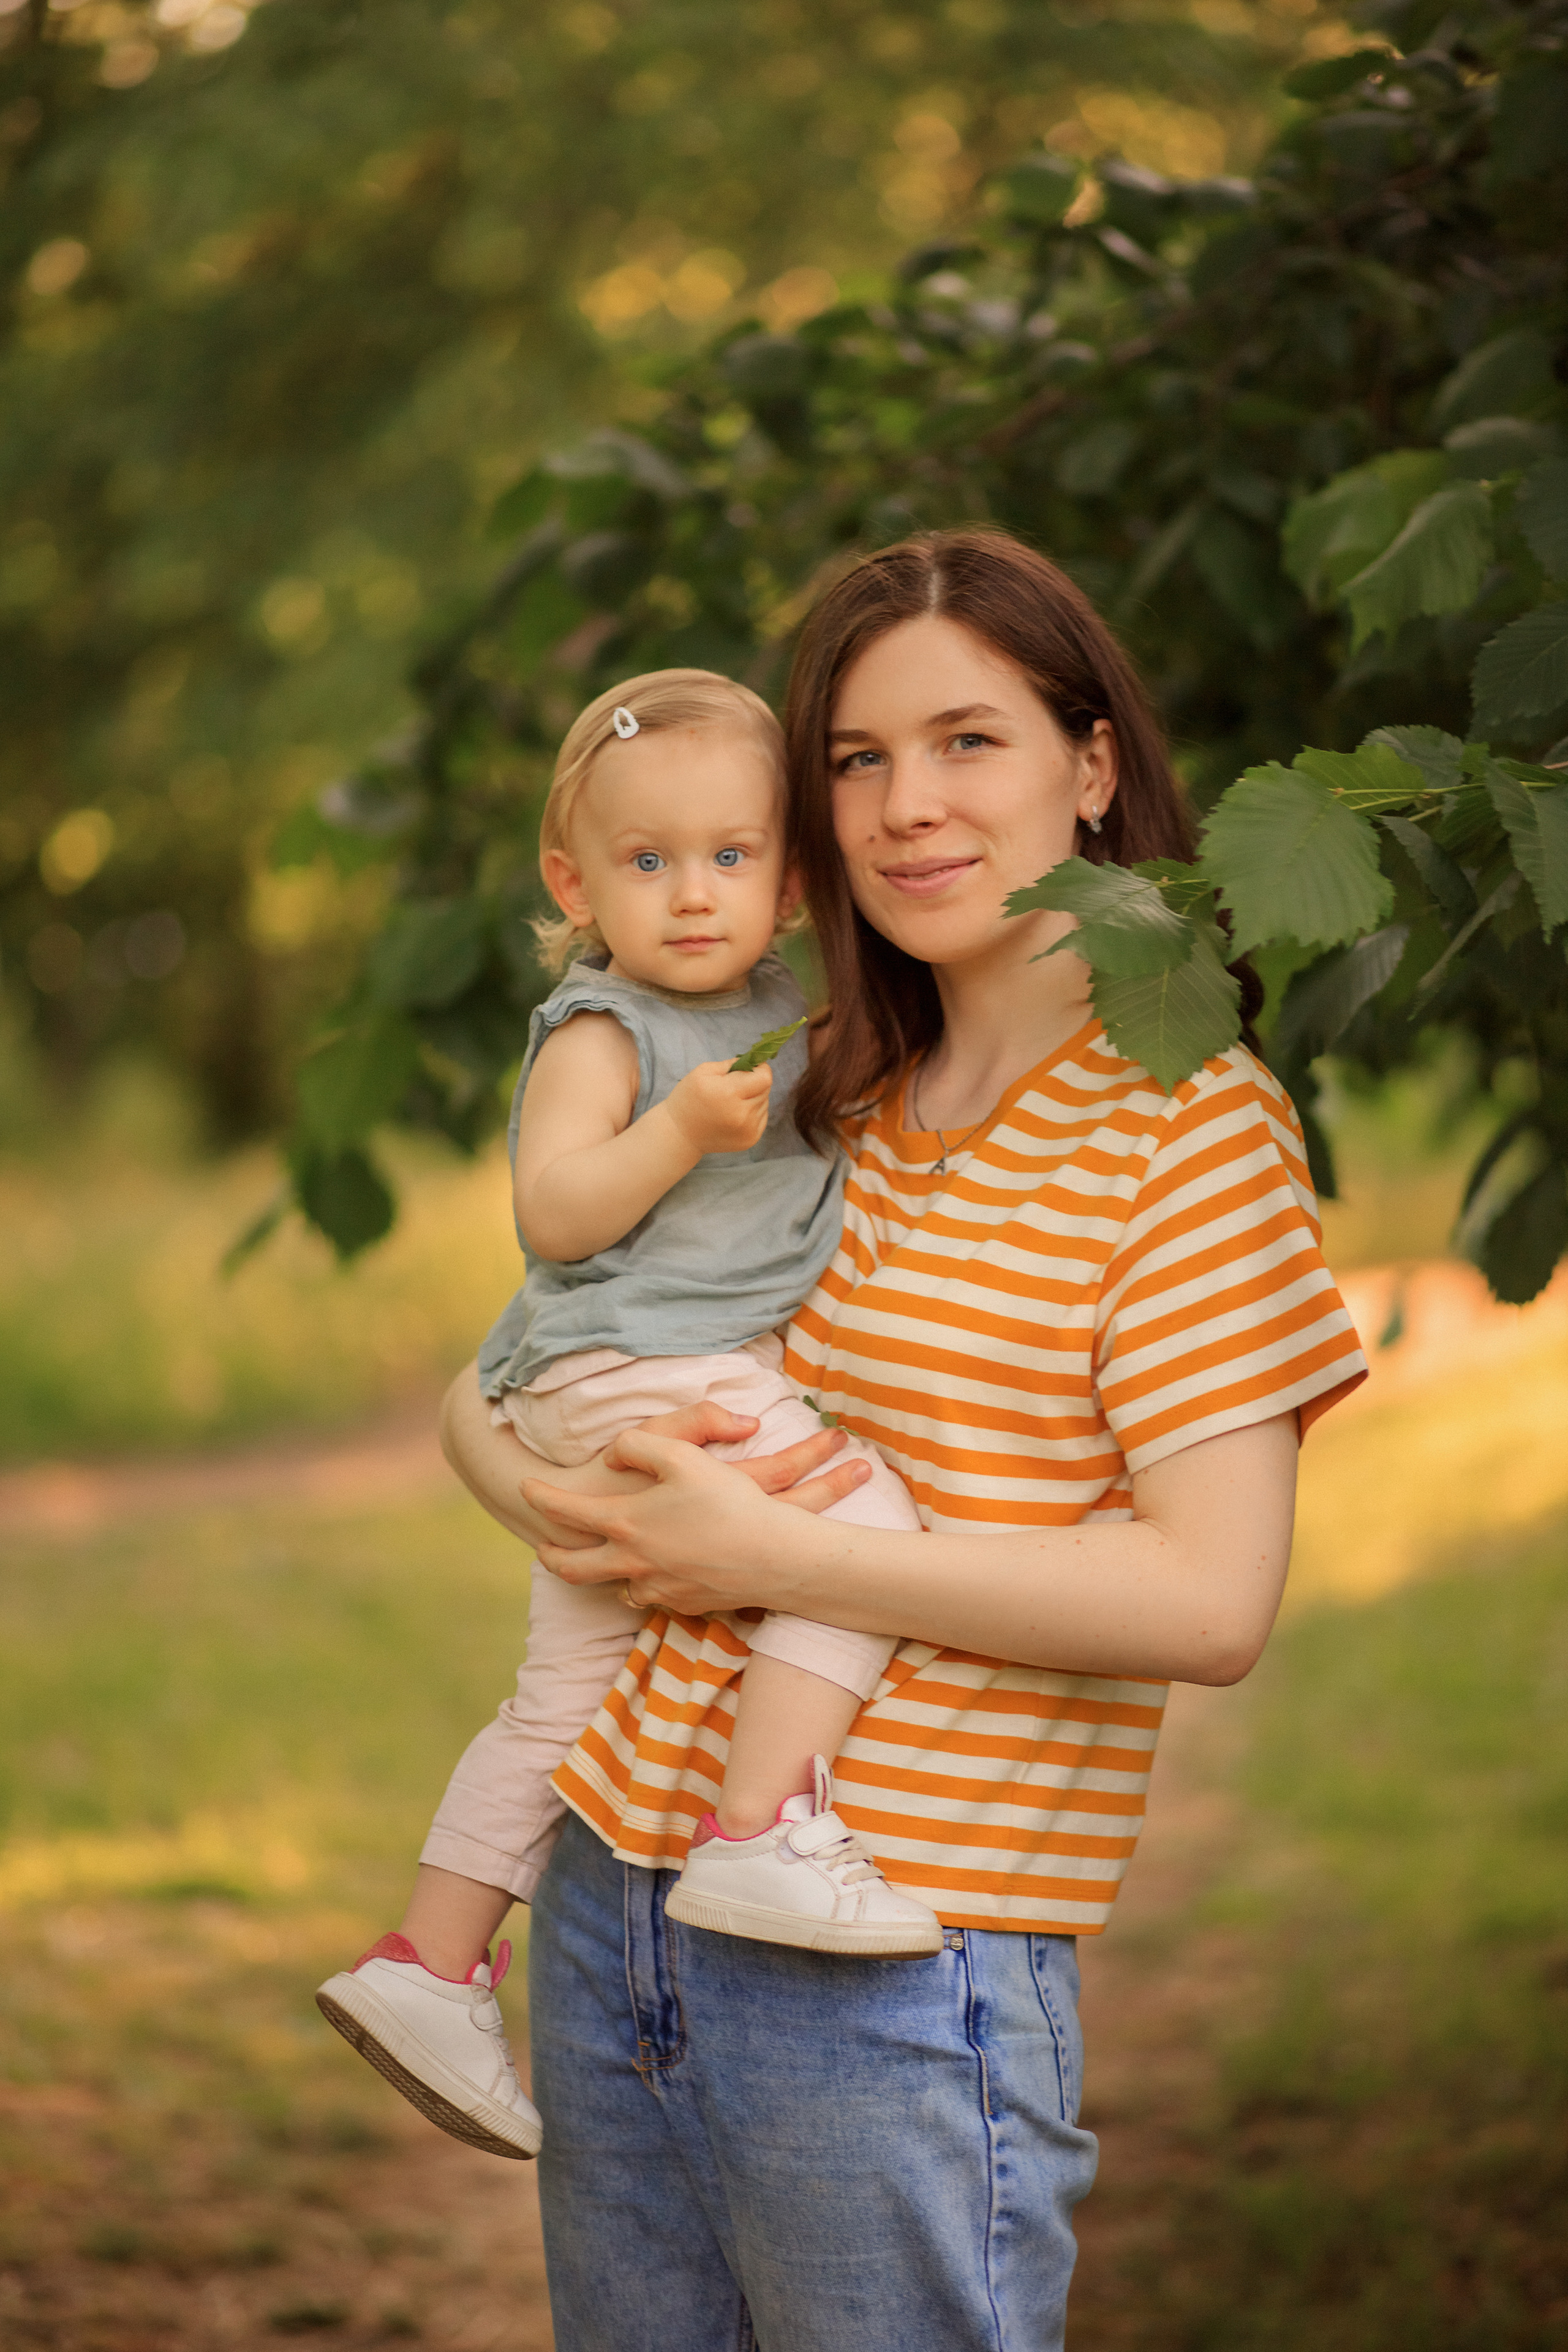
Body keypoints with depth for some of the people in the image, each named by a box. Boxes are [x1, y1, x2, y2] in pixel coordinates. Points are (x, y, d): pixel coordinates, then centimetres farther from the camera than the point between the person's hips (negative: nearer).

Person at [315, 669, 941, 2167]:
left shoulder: (775, 1008, 14)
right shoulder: (598, 1031, -10)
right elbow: (552, 1210, -20)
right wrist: (683, 1130, -30)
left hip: (724, 1373, 9)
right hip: (636, 1373, -9)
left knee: (563, 1697, 14)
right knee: (864, 1524, -26)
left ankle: (429, 1960, 22)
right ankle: (759, 1830, -29)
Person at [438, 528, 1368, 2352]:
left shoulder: (1185, 1122, -6)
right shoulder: (829, 1111, 11)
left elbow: (1209, 1601, -16)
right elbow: (487, 1387, 15)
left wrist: (767, 1554, -16)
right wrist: (571, 1509, -8)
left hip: (896, 1989, -6)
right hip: (612, 1915, 6)